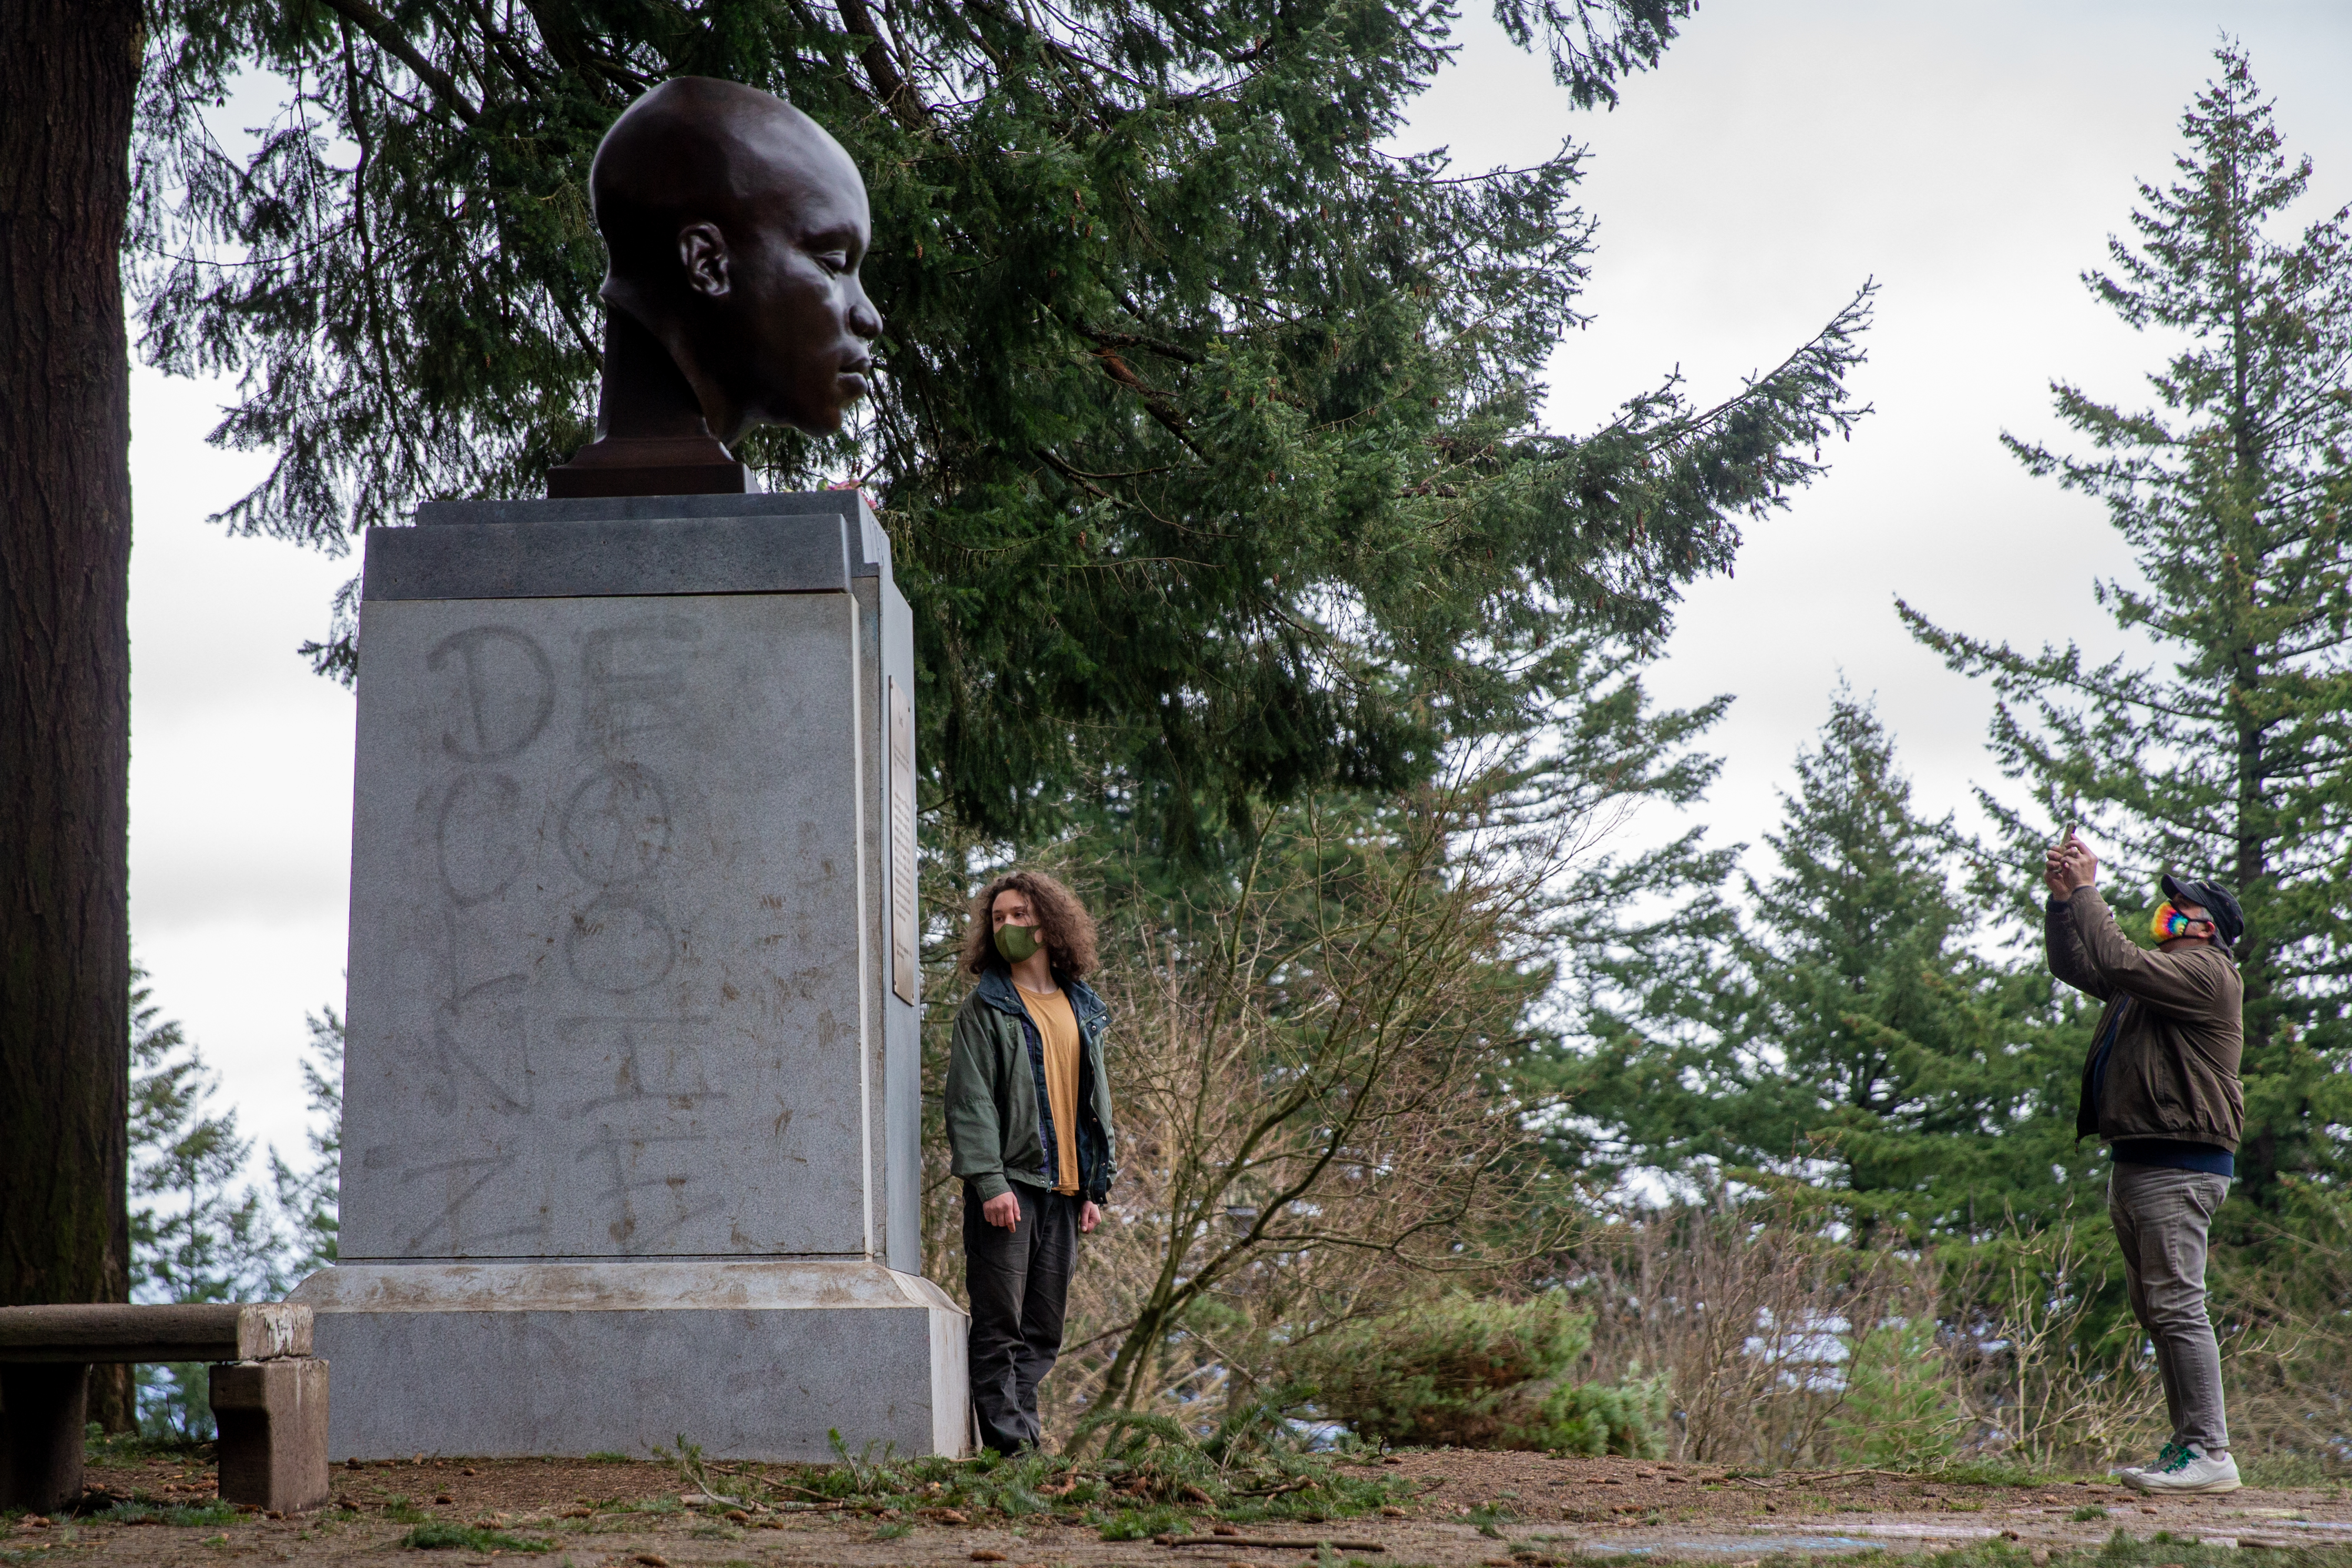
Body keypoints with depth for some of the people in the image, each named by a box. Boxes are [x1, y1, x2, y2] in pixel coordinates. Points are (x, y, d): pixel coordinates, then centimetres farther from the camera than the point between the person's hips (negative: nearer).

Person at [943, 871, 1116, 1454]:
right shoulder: (985, 1009, 0)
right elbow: (970, 1101, -7)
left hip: (1064, 1187, 5)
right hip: (1008, 1182, -5)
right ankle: (1007, 1436, -7)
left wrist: (1095, 1188, 12)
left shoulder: (1084, 1011, 16)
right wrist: (989, 1182, -17)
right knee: (1001, 1324, -7)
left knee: (1043, 1329, 6)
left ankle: (1026, 1436, 9)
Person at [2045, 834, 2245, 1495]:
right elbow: (2075, 966, 25)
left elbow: (2118, 964, -22)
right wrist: (2062, 897, 11)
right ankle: (2188, 1444, 14)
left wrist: (2088, 890, -13)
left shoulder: (2205, 972, -9)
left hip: (2179, 1164, -10)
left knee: (2177, 1306, -14)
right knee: (2155, 1311, 11)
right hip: (2135, 1162, 10)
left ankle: (2209, 1454, -14)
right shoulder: (2162, 973, 23)